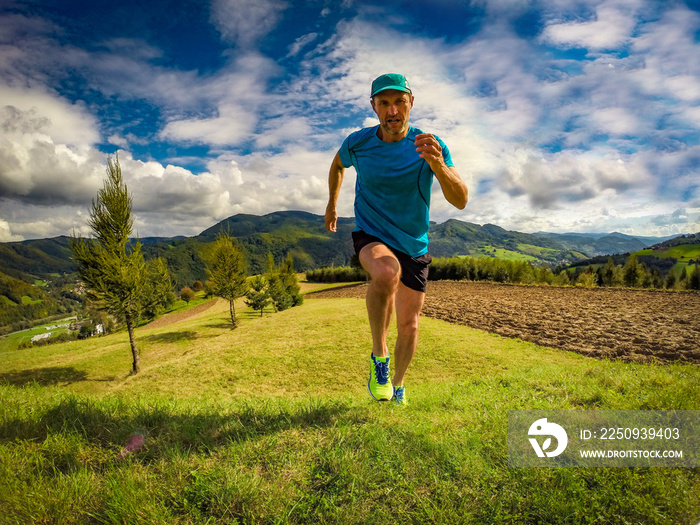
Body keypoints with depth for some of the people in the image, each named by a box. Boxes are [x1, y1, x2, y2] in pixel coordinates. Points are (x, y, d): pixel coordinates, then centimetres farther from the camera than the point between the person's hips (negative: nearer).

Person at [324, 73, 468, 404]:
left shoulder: (429, 146, -11)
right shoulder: (357, 143, -8)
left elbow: (460, 201, -23)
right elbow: (338, 165, 17)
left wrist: (438, 165, -41)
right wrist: (332, 204, 23)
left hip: (414, 245, 2)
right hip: (370, 235, -1)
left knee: (408, 326, 4)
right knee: (387, 273, -37)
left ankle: (398, 386, 33)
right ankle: (379, 355, -13)